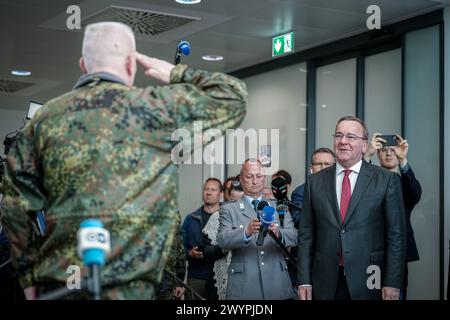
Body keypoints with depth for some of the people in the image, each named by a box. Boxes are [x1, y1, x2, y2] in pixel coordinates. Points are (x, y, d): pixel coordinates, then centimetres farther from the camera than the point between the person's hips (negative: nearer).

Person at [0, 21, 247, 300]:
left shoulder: (46, 117, 9)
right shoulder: (153, 107, -2)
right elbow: (233, 98, 7)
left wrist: (30, 276, 16)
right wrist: (177, 74, 19)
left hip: (55, 286, 5)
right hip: (124, 287, -4)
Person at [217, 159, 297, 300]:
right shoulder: (228, 209, 4)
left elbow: (294, 237, -2)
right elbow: (222, 240, -10)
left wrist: (278, 234, -24)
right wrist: (247, 231, -29)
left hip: (277, 284, 2)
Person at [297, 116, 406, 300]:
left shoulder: (387, 180, 0)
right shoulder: (315, 181, 8)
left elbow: (396, 235, -2)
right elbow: (306, 235, 7)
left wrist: (392, 284, -8)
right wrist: (304, 281, 0)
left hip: (368, 282, -2)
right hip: (325, 284, 2)